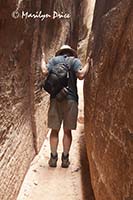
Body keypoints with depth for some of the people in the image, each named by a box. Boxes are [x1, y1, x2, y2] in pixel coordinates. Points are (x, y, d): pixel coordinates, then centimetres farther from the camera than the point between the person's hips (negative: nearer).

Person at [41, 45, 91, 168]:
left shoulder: (54, 59, 9)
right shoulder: (75, 60, 4)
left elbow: (45, 71, -4)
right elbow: (81, 75, -11)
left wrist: (43, 60, 14)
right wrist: (88, 63, 4)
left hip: (55, 98, 1)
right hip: (71, 99, -1)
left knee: (55, 130, 8)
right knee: (67, 130, 7)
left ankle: (53, 157, 9)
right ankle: (65, 158, 11)